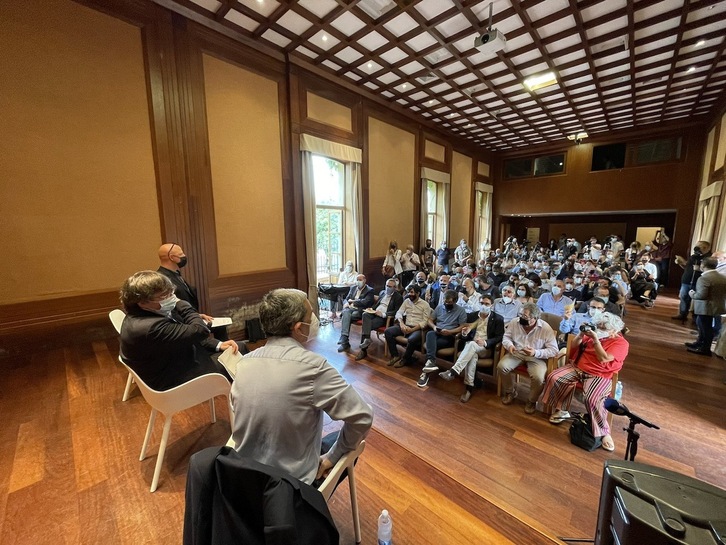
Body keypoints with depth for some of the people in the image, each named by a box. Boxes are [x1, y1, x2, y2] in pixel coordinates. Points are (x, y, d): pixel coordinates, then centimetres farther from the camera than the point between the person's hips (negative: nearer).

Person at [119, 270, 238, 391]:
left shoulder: (153, 312, -4)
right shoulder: (150, 327, -35)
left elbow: (188, 335, 5)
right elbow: (200, 331, -34)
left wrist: (218, 345, -7)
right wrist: (180, 304, -20)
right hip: (175, 379, -9)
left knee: (240, 348, 8)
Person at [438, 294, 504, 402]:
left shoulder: (498, 319, 0)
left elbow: (499, 337, -6)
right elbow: (467, 336, 12)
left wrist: (485, 342, -23)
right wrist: (464, 333, -14)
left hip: (486, 348, -3)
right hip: (471, 345, 3)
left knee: (471, 344, -35)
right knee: (472, 354, -34)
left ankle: (453, 372, -42)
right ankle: (469, 387, -31)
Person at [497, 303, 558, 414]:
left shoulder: (546, 328, -18)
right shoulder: (514, 322, -8)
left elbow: (554, 350, -16)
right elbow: (506, 337, 4)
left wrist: (536, 352, -29)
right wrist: (509, 345, -19)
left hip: (537, 357, -3)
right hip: (517, 353, 3)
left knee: (539, 378, -30)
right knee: (501, 366, -21)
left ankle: (532, 401, 5)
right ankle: (510, 392, 9)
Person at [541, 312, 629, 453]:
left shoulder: (620, 343, -7)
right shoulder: (594, 333, 10)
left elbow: (603, 359, -21)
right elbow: (574, 346, 11)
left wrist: (595, 339, -21)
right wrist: (581, 334, -5)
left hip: (599, 376, -5)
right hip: (577, 368, 6)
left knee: (592, 399, -31)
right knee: (554, 377, -15)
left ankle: (604, 433, -7)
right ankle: (560, 410, 3)